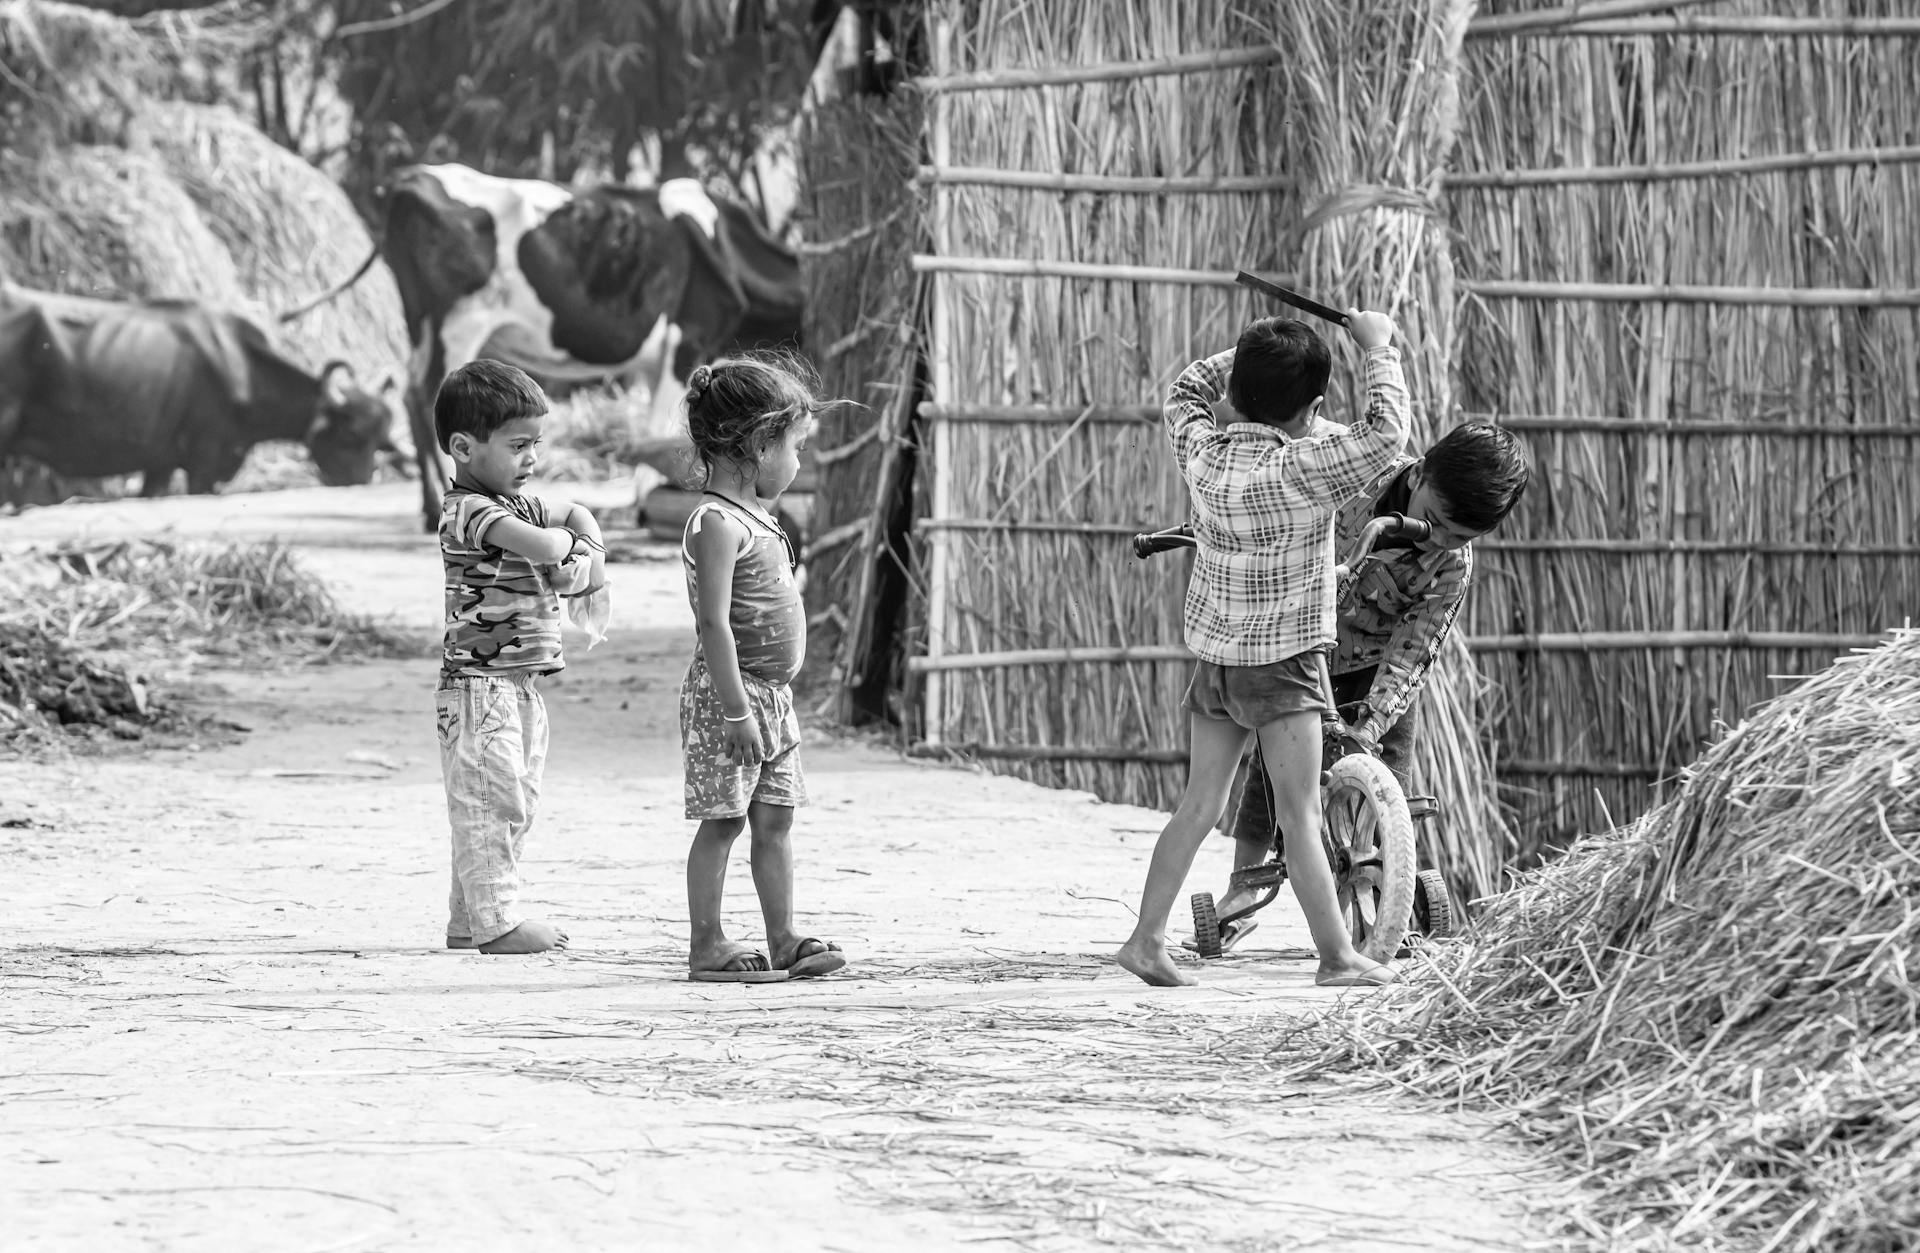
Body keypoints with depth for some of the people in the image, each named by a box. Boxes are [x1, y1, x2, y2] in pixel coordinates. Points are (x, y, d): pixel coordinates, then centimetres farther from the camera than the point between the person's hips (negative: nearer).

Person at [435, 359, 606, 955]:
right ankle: (496, 921, -5)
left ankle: (469, 920, 20)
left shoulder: (517, 503, 14)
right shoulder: (469, 510, -17)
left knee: (514, 804, 14)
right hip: (479, 681, -10)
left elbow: (580, 521, 23)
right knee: (490, 801, -7)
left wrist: (589, 561, 1)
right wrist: (562, 536, -5)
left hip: (519, 683, 10)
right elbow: (540, 547, -29)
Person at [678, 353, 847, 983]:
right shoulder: (717, 523, -17)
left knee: (775, 818, 10)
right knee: (722, 821, -4)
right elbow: (715, 623, -22)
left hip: (771, 695, 9)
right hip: (730, 694, -9)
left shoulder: (755, 518, 14)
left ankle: (783, 938, 14)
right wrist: (737, 709, -24)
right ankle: (707, 945, 1)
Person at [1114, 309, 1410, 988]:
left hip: (1214, 653, 6)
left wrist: (1251, 355, 9)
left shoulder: (1203, 453, -3)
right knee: (1301, 816, -4)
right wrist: (1378, 348, -14)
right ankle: (1338, 957, -1)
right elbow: (1384, 434, -25)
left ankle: (1146, 938, 10)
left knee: (1199, 805, 12)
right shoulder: (1299, 471, -20)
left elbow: (1187, 391, 18)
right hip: (1282, 658, -6)